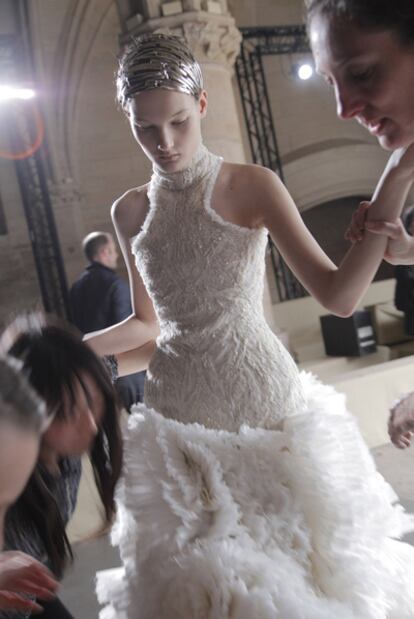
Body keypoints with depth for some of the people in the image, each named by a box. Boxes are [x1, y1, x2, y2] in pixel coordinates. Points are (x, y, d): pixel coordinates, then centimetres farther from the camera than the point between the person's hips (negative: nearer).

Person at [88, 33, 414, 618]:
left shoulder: (253, 186, -6)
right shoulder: (131, 211, 5)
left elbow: (338, 295, -16)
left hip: (264, 403, -2)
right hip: (177, 420, 3)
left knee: (291, 571, 10)